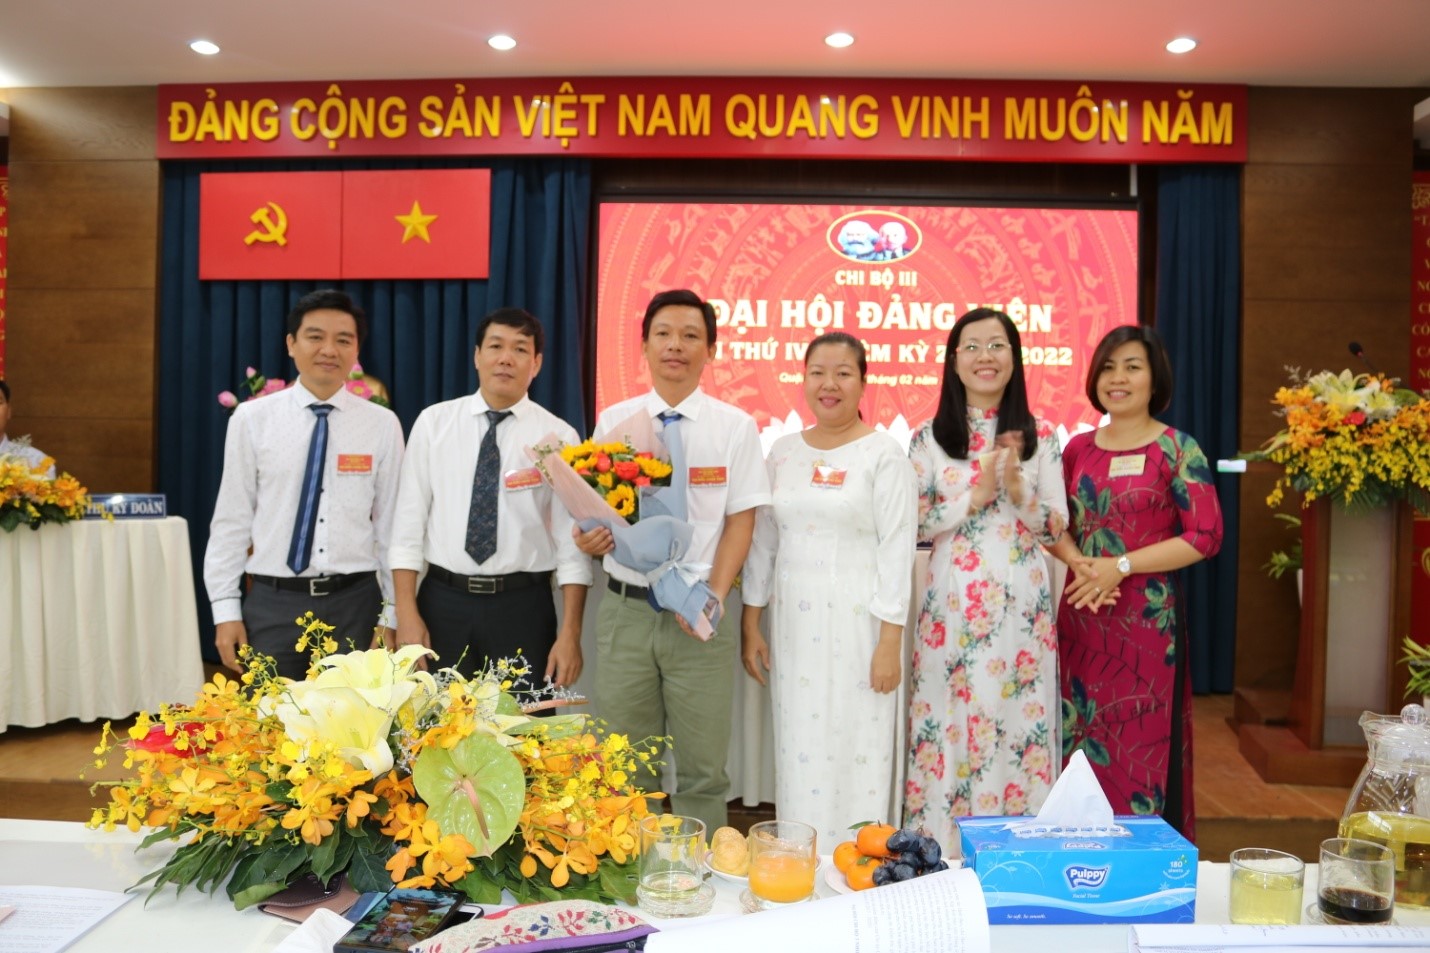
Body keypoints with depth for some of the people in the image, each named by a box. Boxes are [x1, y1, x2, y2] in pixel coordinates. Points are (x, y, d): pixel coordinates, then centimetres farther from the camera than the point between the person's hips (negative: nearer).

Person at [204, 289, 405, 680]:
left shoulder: (383, 425, 0)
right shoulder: (251, 419, 1)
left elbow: (391, 526, 2)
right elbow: (231, 520, 3)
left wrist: (394, 612, 2)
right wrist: (225, 609, 0)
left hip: (354, 603, 0)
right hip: (273, 602, 0)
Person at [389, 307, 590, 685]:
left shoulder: (559, 437, -1)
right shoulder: (433, 423, 3)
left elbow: (572, 541, -3)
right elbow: (409, 520, 2)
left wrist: (570, 634, -8)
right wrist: (407, 613, -5)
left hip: (523, 606, -1)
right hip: (443, 601, 1)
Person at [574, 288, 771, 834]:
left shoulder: (735, 426, 1)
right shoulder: (613, 421, 6)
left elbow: (741, 519, -1)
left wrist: (714, 595, -15)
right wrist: (589, 538, -14)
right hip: (626, 608, 2)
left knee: (702, 769, 7)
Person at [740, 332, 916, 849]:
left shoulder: (884, 453, -5)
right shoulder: (783, 451, 9)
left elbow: (897, 550, -8)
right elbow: (763, 539, 11)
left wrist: (890, 641, -11)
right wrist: (750, 623, 9)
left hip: (857, 623, -4)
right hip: (793, 621, 4)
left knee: (855, 749, 2)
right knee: (798, 748, 11)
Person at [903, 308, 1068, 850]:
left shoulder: (1039, 436, 5)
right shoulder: (930, 438, 3)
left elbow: (1056, 528, 3)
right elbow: (913, 524, -2)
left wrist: (1018, 490, -15)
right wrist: (976, 495, -13)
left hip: (1021, 606, 1)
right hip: (951, 605, 0)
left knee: (1016, 721, 4)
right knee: (949, 722, 3)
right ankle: (942, 843, 18)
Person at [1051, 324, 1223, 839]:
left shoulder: (1177, 449, -3)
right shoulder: (1078, 448, 9)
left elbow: (1205, 536, -9)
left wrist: (1121, 566, -16)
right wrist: (1079, 562, -9)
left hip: (1148, 618, -4)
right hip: (1081, 615, 4)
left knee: (1142, 743, 1)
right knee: (1080, 742, 9)